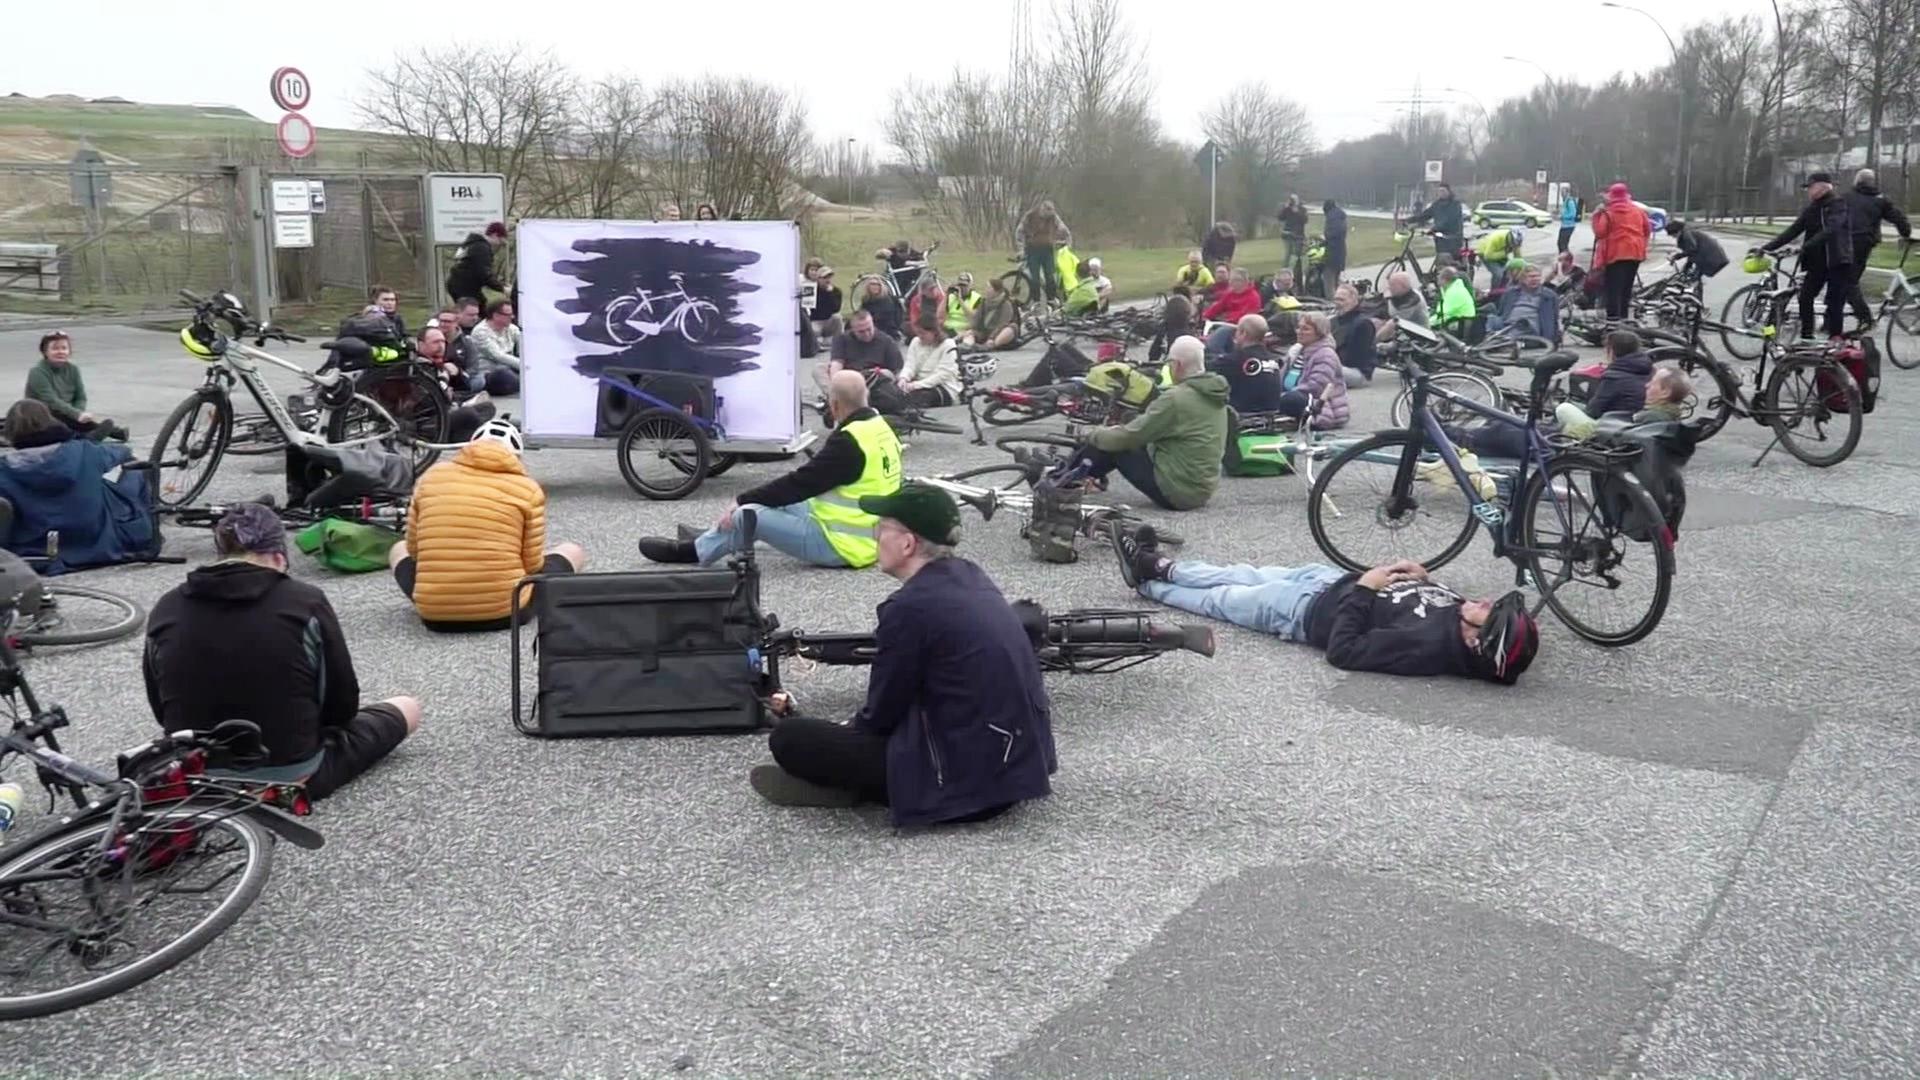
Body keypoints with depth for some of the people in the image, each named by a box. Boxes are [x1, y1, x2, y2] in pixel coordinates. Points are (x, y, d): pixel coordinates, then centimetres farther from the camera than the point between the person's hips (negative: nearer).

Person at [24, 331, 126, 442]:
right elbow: (51, 401, -22)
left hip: (68, 418, 7)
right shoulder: (37, 372, -10)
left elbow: (81, 398, 3)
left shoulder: (73, 369, 7)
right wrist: (77, 415, -34)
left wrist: (77, 417, -18)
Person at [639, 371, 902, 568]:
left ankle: (693, 552, 14)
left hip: (842, 545, -9)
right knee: (781, 500, 20)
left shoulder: (848, 442, -23)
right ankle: (708, 541, 29)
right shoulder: (880, 427, 5)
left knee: (748, 513, -8)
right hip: (869, 537, 9)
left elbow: (801, 483, -20)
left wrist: (742, 500, -10)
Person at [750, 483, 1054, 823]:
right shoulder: (969, 576, 7)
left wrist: (846, 731, 15)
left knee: (786, 738, -7)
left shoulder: (910, 607, -18)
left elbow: (881, 714, -5)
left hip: (969, 778, -9)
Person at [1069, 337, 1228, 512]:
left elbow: (1130, 436, -14)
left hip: (1173, 492, -9)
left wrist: (1094, 437, 5)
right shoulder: (1215, 395, 7)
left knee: (1114, 446, 3)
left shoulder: (1176, 398, -20)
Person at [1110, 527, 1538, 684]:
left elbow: (1342, 650, -34)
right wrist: (1421, 577, -9)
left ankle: (1149, 582, 40)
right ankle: (1160, 566, 44)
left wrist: (1363, 589, -30)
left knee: (1220, 599, 14)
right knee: (1242, 576, 22)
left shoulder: (1429, 645, -39)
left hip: (1315, 609, -7)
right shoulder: (1456, 612, -17)